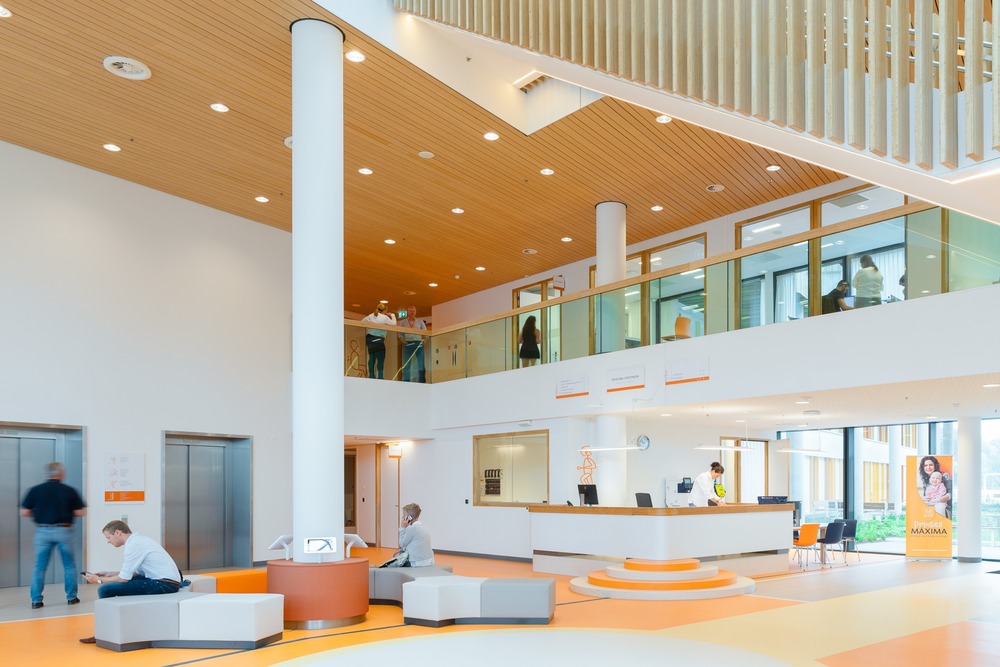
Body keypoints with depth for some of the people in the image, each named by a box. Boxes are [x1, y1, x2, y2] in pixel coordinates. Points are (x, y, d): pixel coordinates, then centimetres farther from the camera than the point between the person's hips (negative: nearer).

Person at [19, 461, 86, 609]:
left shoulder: (35, 490, -2)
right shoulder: (69, 490, -4)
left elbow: (24, 512, -1)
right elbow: (80, 512, -2)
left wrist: (39, 514, 16)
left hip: (42, 531, 1)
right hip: (63, 531, -1)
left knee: (40, 566, 8)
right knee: (69, 565, 12)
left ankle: (36, 600, 7)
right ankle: (71, 597, 17)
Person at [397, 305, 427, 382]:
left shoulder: (420, 322, 13)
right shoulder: (403, 323, 12)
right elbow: (400, 334, 8)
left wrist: (424, 341, -4)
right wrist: (403, 341, -8)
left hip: (419, 343, 0)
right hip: (408, 344, 0)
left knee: (421, 363, -6)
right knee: (406, 364, -1)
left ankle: (422, 381, -2)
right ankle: (406, 381, 3)